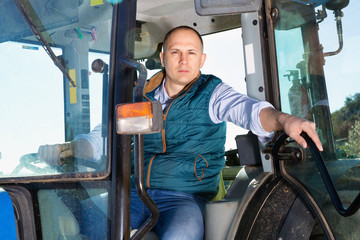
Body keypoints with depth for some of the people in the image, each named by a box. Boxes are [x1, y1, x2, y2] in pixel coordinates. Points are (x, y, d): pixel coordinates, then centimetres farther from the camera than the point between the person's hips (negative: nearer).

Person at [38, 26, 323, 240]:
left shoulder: (211, 92, 1)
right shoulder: (143, 95, 11)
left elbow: (248, 109, -18)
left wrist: (283, 119, -39)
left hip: (184, 196, -3)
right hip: (135, 192, 4)